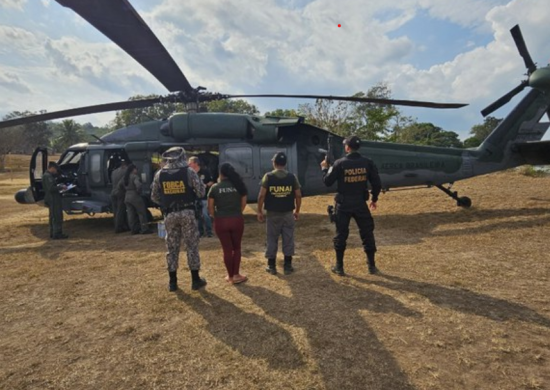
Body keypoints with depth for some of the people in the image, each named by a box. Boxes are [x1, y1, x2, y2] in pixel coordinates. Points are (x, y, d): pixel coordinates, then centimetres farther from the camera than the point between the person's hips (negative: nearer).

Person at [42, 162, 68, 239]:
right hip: (53, 199, -11)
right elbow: (51, 188, -26)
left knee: (53, 217, 17)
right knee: (57, 217, -8)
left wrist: (59, 186, 10)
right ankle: (57, 234, -5)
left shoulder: (47, 175, 17)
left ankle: (53, 233, 24)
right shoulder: (48, 176, -17)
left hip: (52, 200, 11)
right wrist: (61, 187, -15)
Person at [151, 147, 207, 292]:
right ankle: (195, 280, 11)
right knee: (192, 245, 5)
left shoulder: (159, 174, 3)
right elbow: (201, 192, -6)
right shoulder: (189, 172, -6)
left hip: (170, 214, 3)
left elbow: (154, 197, 8)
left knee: (172, 247, 11)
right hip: (187, 212, -2)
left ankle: (172, 281, 17)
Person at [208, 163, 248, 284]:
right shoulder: (239, 185, 1)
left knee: (227, 249, 10)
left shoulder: (215, 187, -3)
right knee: (236, 248, 16)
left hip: (221, 221, -1)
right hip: (237, 220, 1)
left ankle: (230, 276, 22)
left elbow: (210, 207, -2)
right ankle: (236, 275, 17)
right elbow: (243, 204, 4)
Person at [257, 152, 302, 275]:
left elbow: (262, 195, -10)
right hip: (288, 213, 1)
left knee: (272, 240, 10)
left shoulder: (268, 176, -7)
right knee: (288, 239, 9)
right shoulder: (292, 177, -1)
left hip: (272, 214, -1)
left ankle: (271, 266, 17)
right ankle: (287, 266, 15)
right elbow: (298, 195, 0)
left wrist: (259, 211, 0)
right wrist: (297, 210, 12)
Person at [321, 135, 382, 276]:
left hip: (343, 204, -2)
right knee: (367, 233, 14)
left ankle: (339, 267, 16)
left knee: (341, 234, 9)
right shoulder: (367, 162, -3)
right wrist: (374, 199, 17)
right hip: (360, 204, 2)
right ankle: (372, 266, 22)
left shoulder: (340, 163, -10)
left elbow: (328, 182, -6)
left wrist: (324, 168, 12)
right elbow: (376, 183, 2)